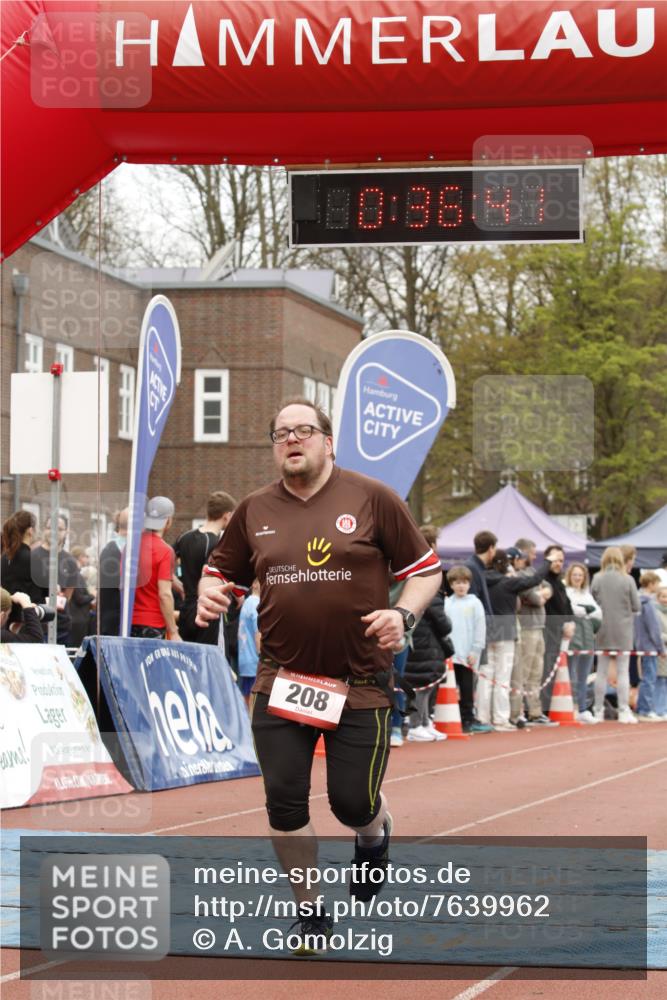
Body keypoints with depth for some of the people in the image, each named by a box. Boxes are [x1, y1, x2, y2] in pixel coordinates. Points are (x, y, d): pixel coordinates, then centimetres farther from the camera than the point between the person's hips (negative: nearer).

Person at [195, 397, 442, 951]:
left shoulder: (372, 498, -3)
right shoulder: (255, 510, 6)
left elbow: (426, 569, 1)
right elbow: (221, 570, 17)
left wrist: (404, 613, -16)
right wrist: (210, 595, -5)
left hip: (360, 682, -2)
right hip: (280, 680, 3)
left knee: (353, 802, -2)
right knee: (284, 800, -2)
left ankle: (375, 835, 38)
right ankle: (309, 909, 18)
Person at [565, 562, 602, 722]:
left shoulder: (587, 594, 23)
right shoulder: (565, 592, 0)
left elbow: (599, 613, 12)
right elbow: (568, 609, -16)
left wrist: (582, 610, -4)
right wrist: (589, 610, -4)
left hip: (587, 637, 7)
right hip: (572, 638, -7)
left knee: (583, 678, 9)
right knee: (572, 678, -8)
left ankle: (583, 710, 12)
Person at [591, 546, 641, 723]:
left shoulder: (597, 579, -6)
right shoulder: (628, 580, -9)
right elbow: (637, 607, -6)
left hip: (603, 630, 2)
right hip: (623, 631, -1)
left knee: (601, 672, 10)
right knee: (623, 671, 4)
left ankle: (598, 711, 13)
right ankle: (624, 711, 0)